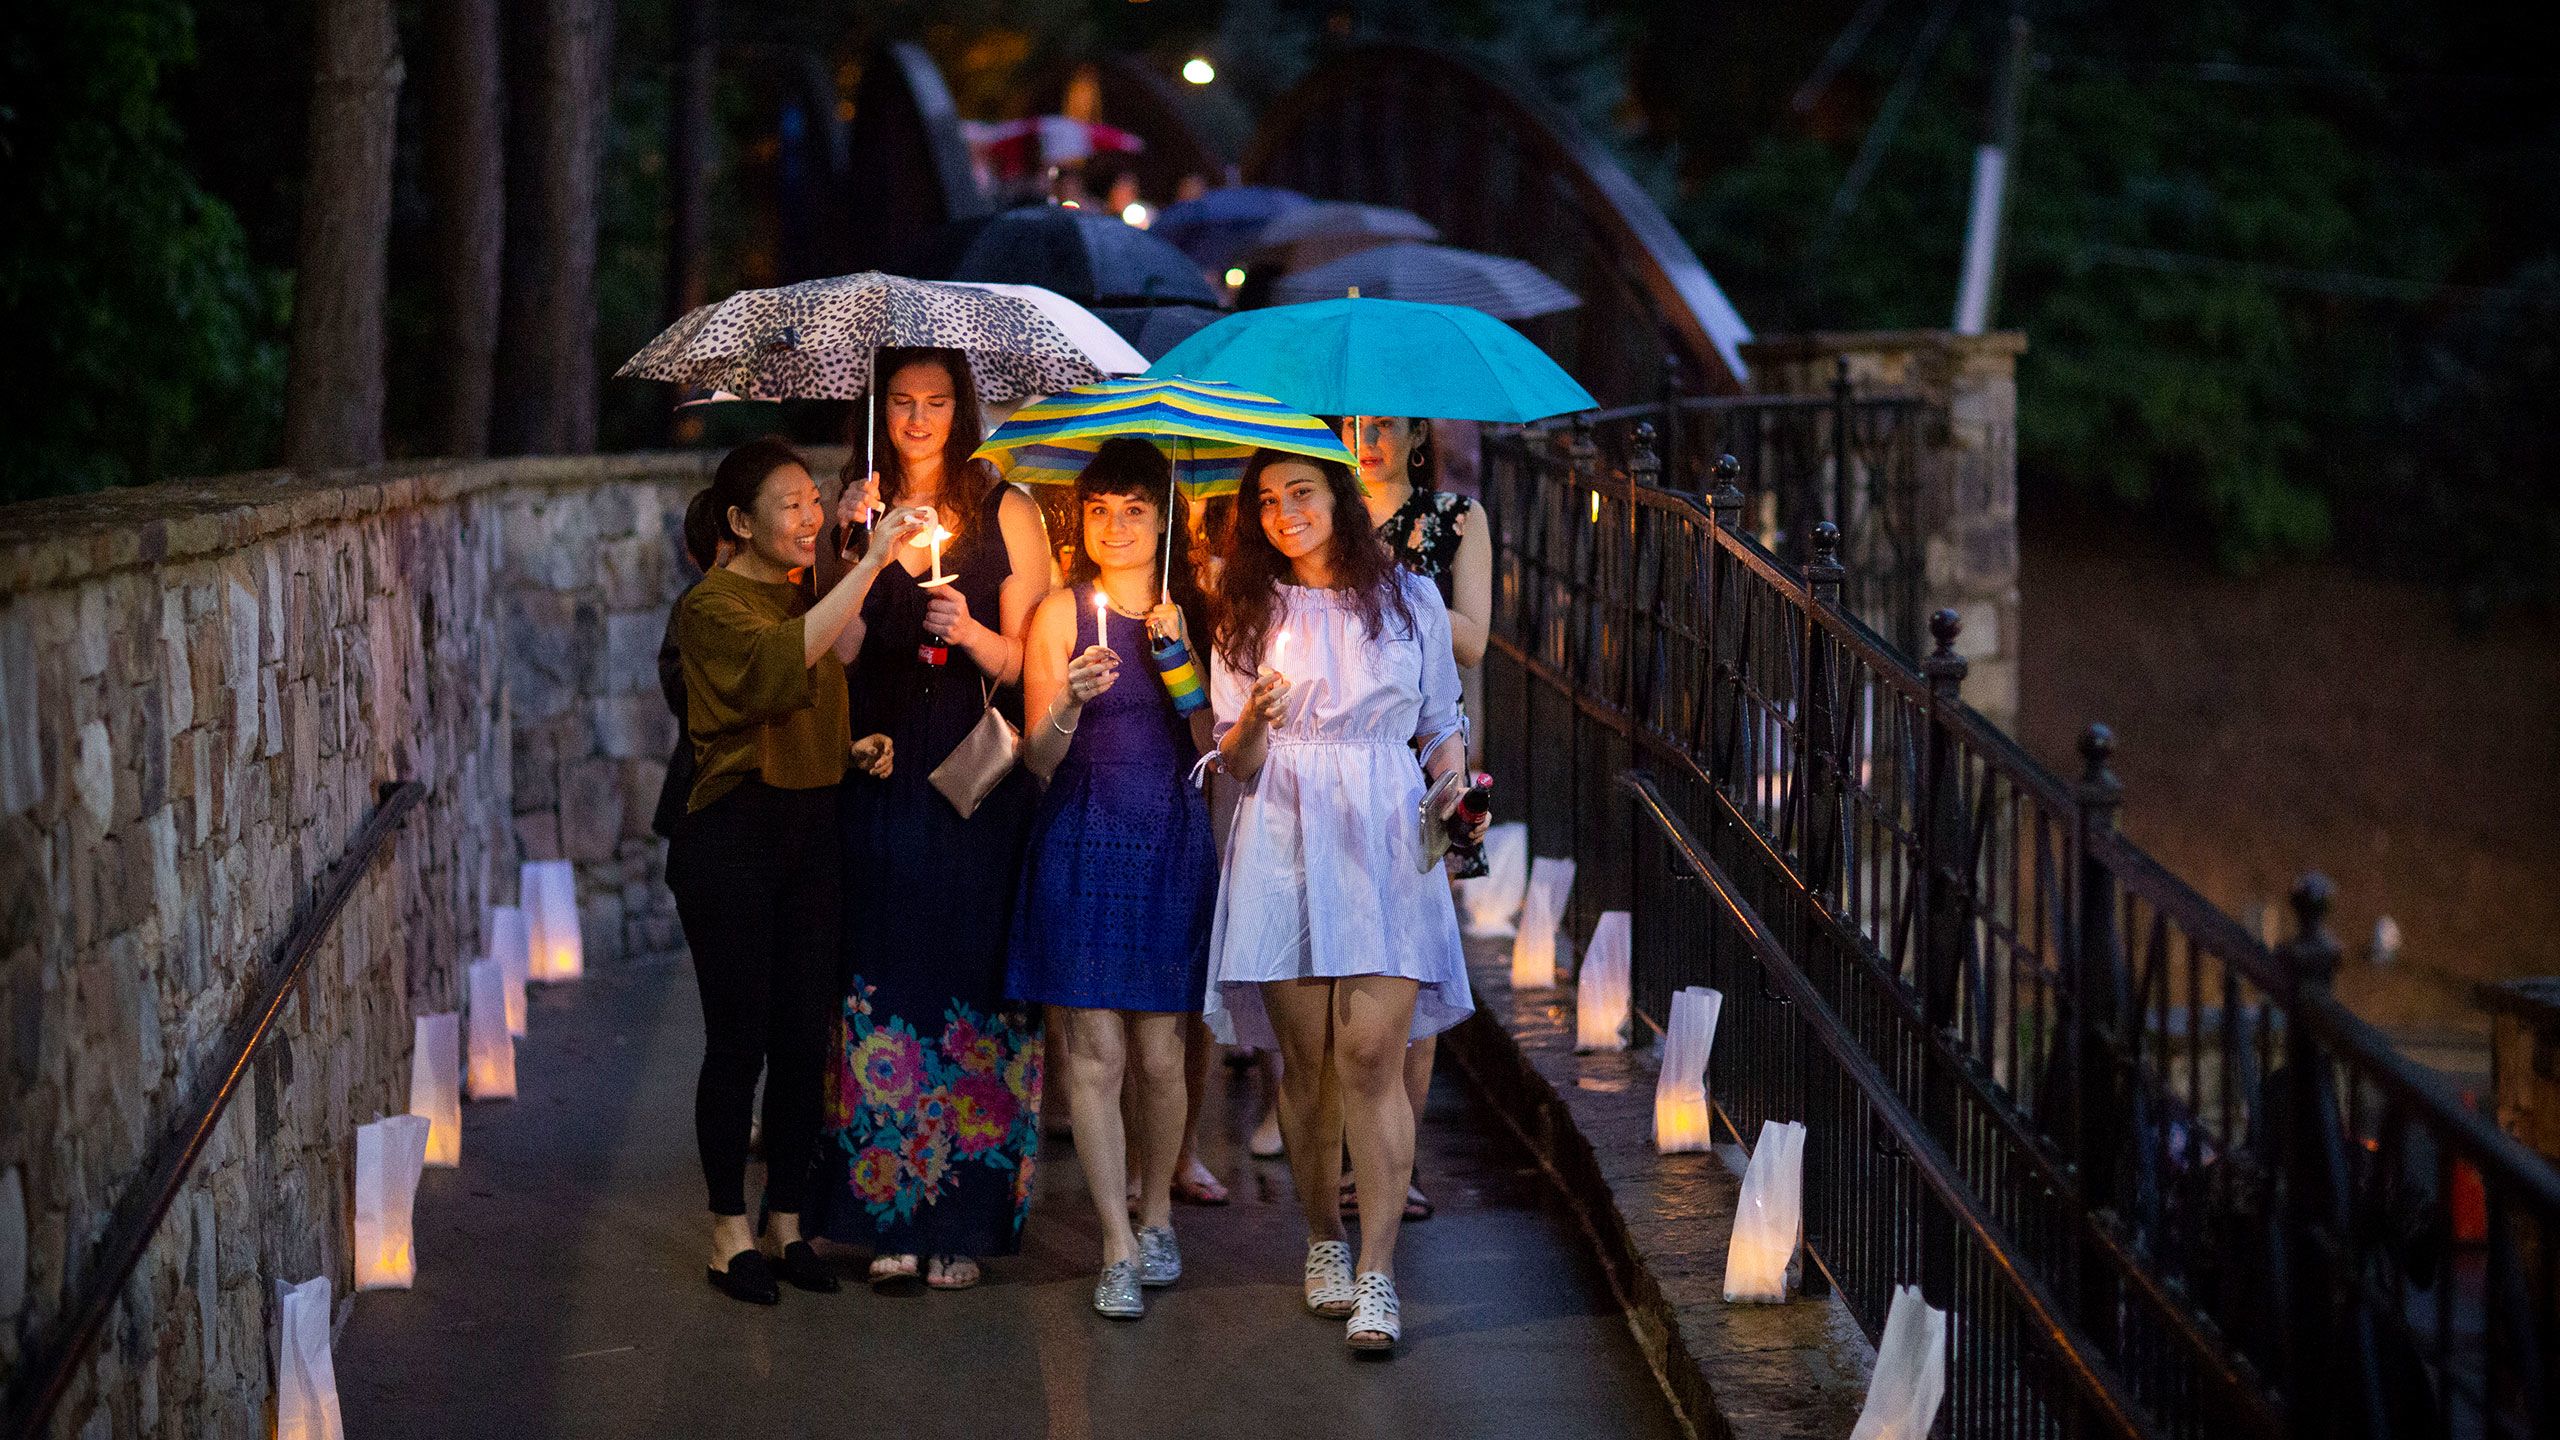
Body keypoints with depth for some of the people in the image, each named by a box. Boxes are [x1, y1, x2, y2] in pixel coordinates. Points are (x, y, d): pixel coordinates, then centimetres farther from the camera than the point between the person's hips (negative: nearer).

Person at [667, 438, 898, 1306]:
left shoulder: (806, 597, 15)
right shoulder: (713, 607, -10)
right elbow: (780, 663, -31)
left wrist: (853, 749, 5)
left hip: (810, 832, 7)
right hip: (732, 838, -7)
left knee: (805, 1037, 6)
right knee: (739, 1039, -3)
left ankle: (788, 1222, 16)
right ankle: (730, 1232, 7)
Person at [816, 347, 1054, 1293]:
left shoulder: (1006, 512, 5)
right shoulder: (861, 511, 10)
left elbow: (1029, 662, 1)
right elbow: (839, 653, -1)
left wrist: (970, 633, -17)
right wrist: (857, 549, -12)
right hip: (882, 779, 2)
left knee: (972, 986, -3)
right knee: (885, 980, -3)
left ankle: (966, 1224, 2)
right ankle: (895, 1220, 2)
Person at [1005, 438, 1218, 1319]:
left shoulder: (1191, 611, 8)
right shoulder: (1062, 612, 2)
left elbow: (1214, 745, 1)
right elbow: (1039, 759, -1)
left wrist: (1180, 653, -9)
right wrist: (1070, 703, -21)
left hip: (1173, 842, 1)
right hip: (1082, 842, -1)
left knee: (1159, 1051, 2)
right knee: (1092, 1049, -6)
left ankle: (1156, 1212, 24)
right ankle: (1119, 1248, -2)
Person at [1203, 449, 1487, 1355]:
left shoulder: (1408, 598, 10)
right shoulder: (1249, 612, 11)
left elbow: (1442, 725, 15)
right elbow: (1236, 761, 8)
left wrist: (1453, 792, -4)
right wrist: (1256, 723, -14)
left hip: (1387, 845, -1)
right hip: (1285, 846, 1)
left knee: (1371, 1053, -11)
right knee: (1306, 1058, 0)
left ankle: (1376, 1277, -13)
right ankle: (1322, 1238, 18)